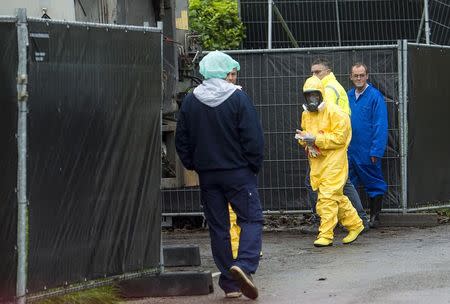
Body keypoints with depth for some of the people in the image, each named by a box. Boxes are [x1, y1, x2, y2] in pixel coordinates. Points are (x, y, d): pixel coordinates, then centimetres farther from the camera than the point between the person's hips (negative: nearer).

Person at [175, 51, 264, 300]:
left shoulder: (190, 101, 4)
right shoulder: (238, 98, -8)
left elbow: (182, 141, 8)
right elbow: (253, 137, -9)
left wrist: (193, 166, 17)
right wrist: (254, 165, 3)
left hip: (207, 174, 4)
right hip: (238, 172, -4)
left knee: (218, 227, 8)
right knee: (251, 219, 0)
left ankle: (229, 284, 9)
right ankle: (244, 265, -24)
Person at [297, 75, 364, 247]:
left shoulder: (334, 112, -12)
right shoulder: (306, 114, 13)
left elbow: (340, 137, -16)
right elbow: (304, 133, 24)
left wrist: (316, 139, -21)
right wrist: (304, 139, -1)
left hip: (333, 161, -8)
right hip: (317, 162, 8)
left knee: (327, 197, -12)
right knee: (337, 197, 13)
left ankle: (325, 235, -9)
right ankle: (354, 225, 27)